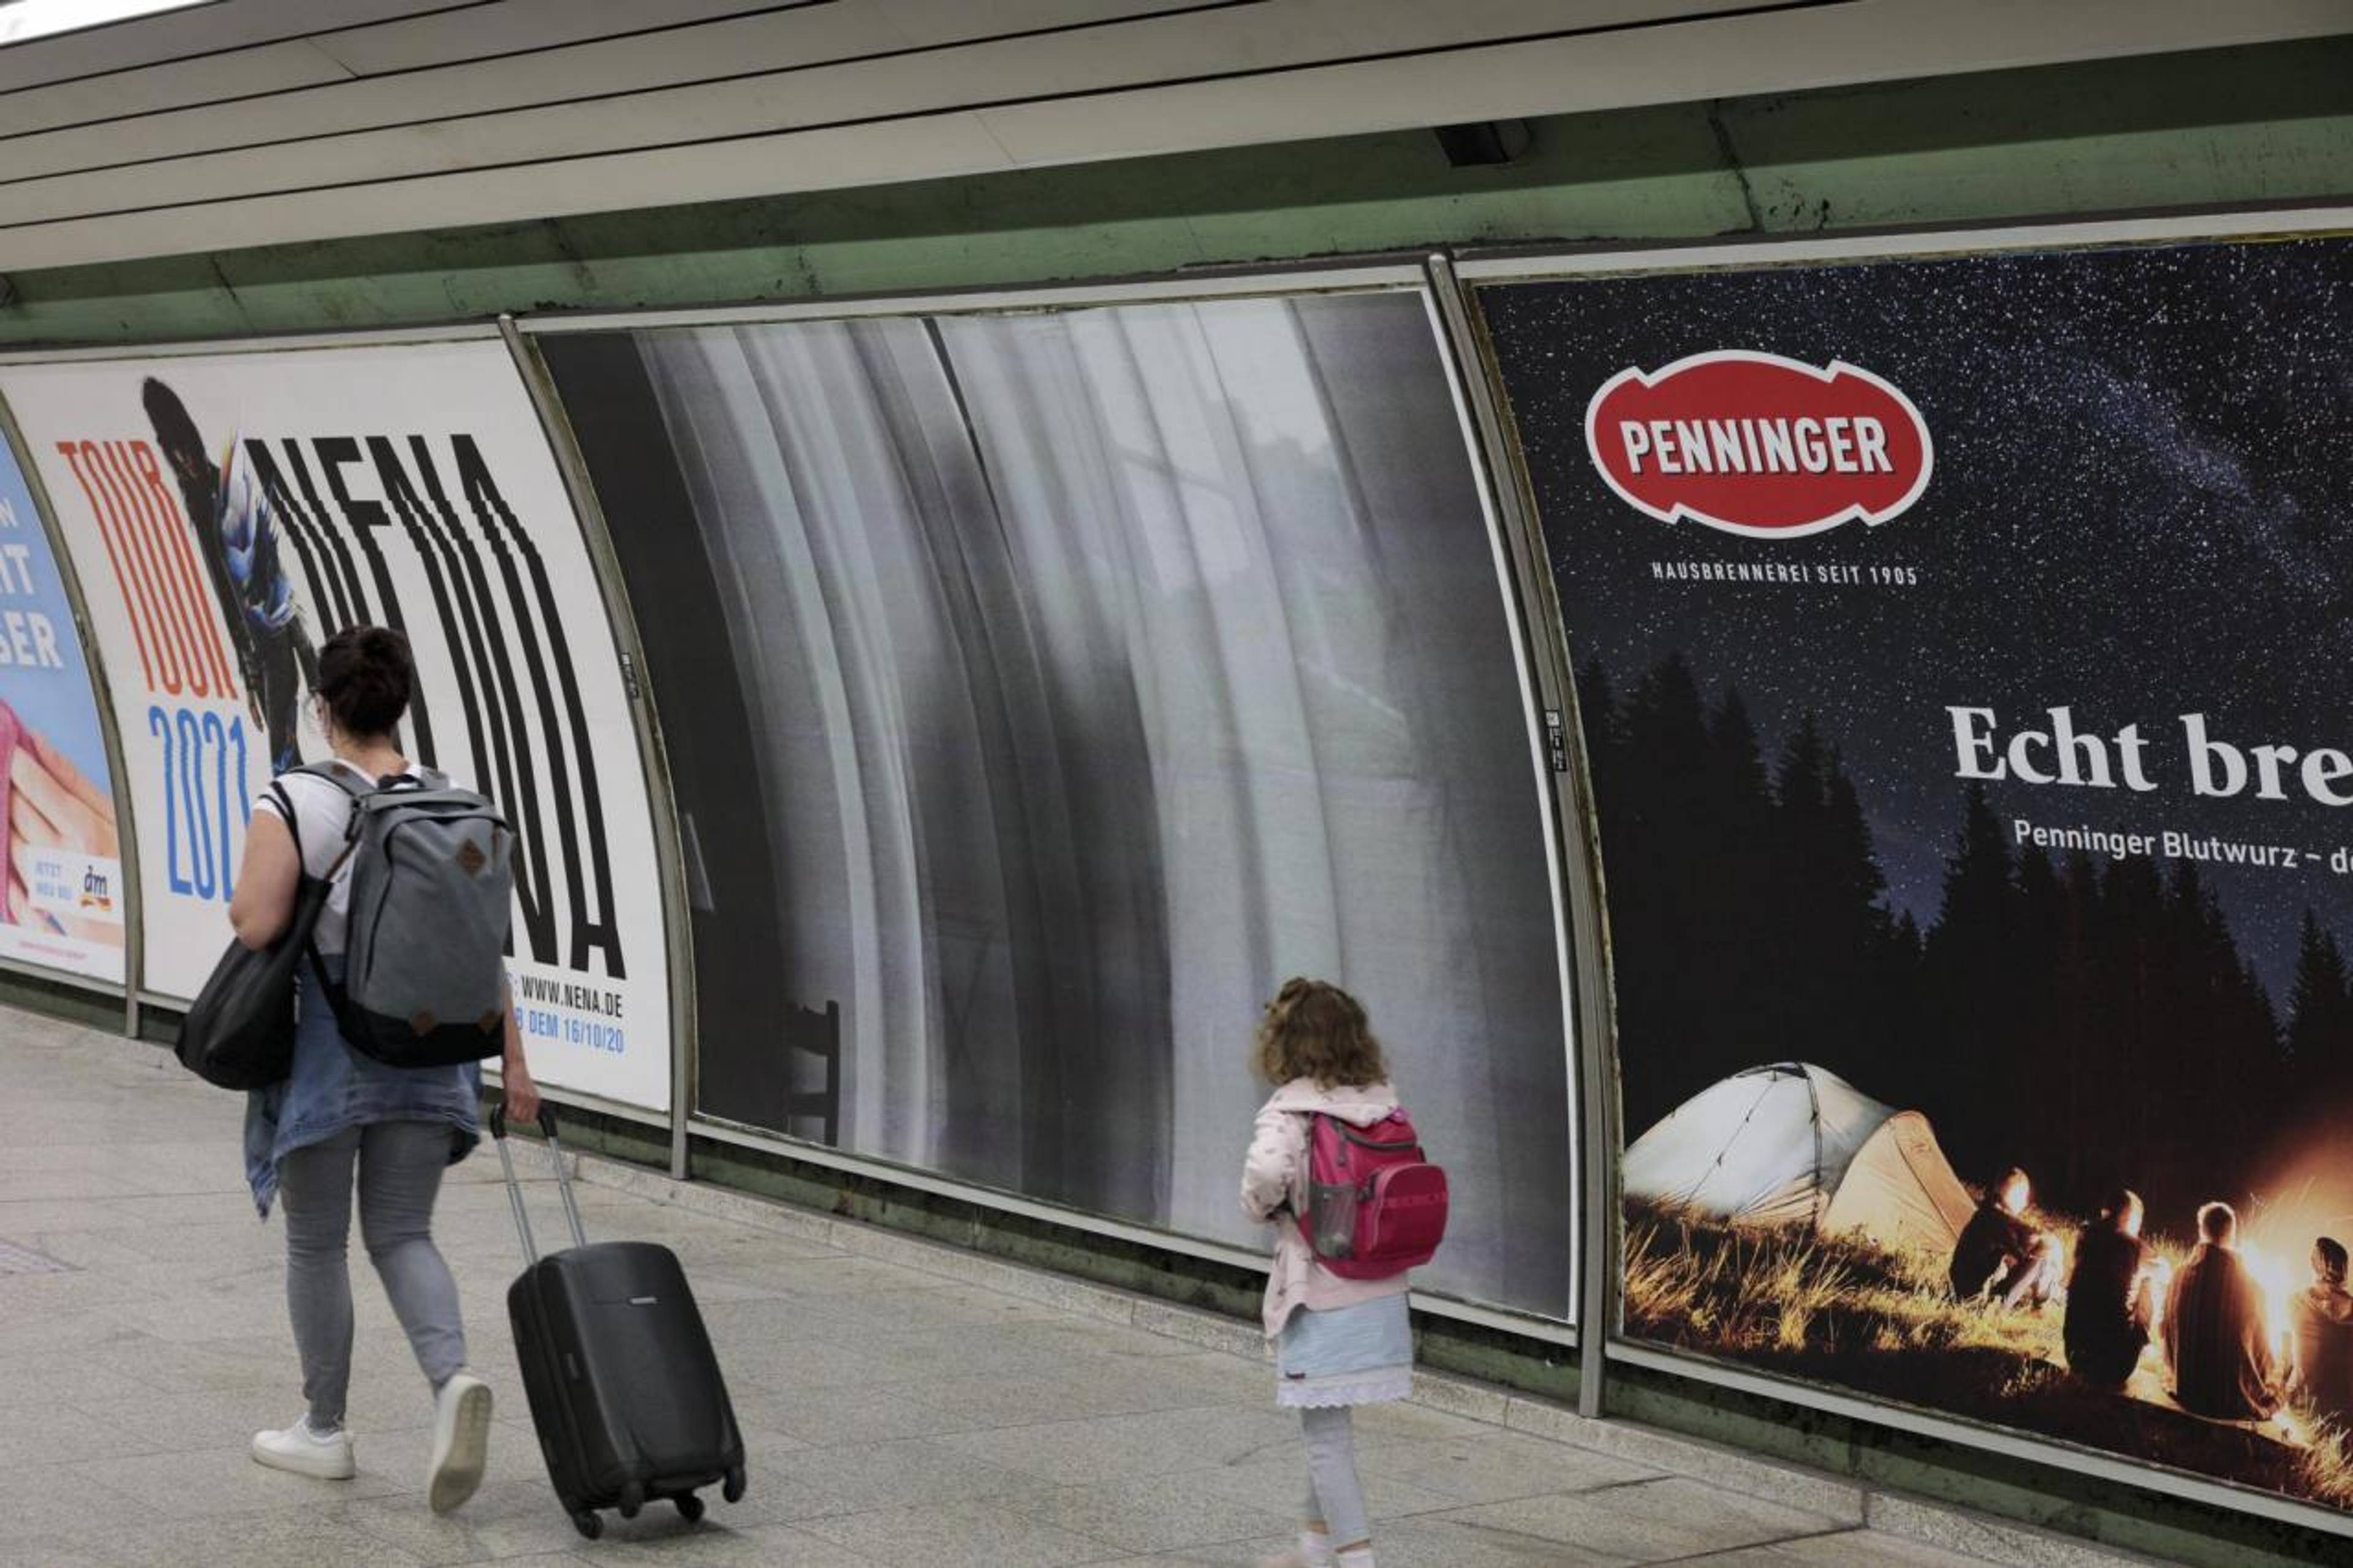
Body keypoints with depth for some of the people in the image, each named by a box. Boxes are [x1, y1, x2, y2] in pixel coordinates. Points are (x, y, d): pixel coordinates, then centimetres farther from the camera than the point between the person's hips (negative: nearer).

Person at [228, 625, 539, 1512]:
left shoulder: (293, 805, -11)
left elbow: (256, 927, -19)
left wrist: (238, 902, 4)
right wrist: (512, 1060, 5)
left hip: (323, 1044, -4)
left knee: (316, 1242, 11)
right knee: (401, 1234, 11)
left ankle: (324, 1431, 21)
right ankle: (452, 1379, -15)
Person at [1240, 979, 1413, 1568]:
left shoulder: (1291, 1111, -16)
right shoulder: (1383, 1105, 3)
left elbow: (1268, 1170, -34)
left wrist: (1262, 1205, -13)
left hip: (1319, 1294, -7)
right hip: (1383, 1292, 7)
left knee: (1325, 1433, 3)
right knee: (1330, 1428, 22)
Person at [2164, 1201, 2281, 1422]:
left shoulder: (2180, 1279, -4)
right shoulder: (2248, 1286, -16)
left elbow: (2170, 1346, 7)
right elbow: (2263, 1354, -5)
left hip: (2188, 1398, 5)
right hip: (2235, 1402, -5)